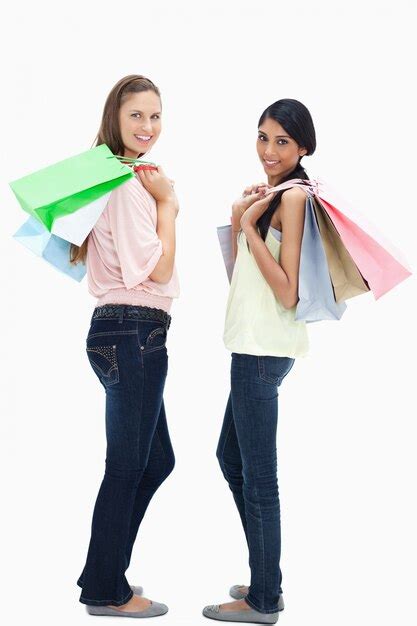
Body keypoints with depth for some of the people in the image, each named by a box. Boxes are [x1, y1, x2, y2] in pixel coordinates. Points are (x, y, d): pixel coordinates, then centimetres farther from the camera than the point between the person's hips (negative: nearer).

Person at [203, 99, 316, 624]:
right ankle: (265, 581, 31)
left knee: (257, 476, -2)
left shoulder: (293, 197, -12)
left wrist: (251, 227, -18)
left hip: (264, 351, -11)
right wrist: (237, 221, 5)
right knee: (231, 456, 20)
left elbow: (288, 292, -19)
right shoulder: (269, 194, 16)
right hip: (254, 345, 11)